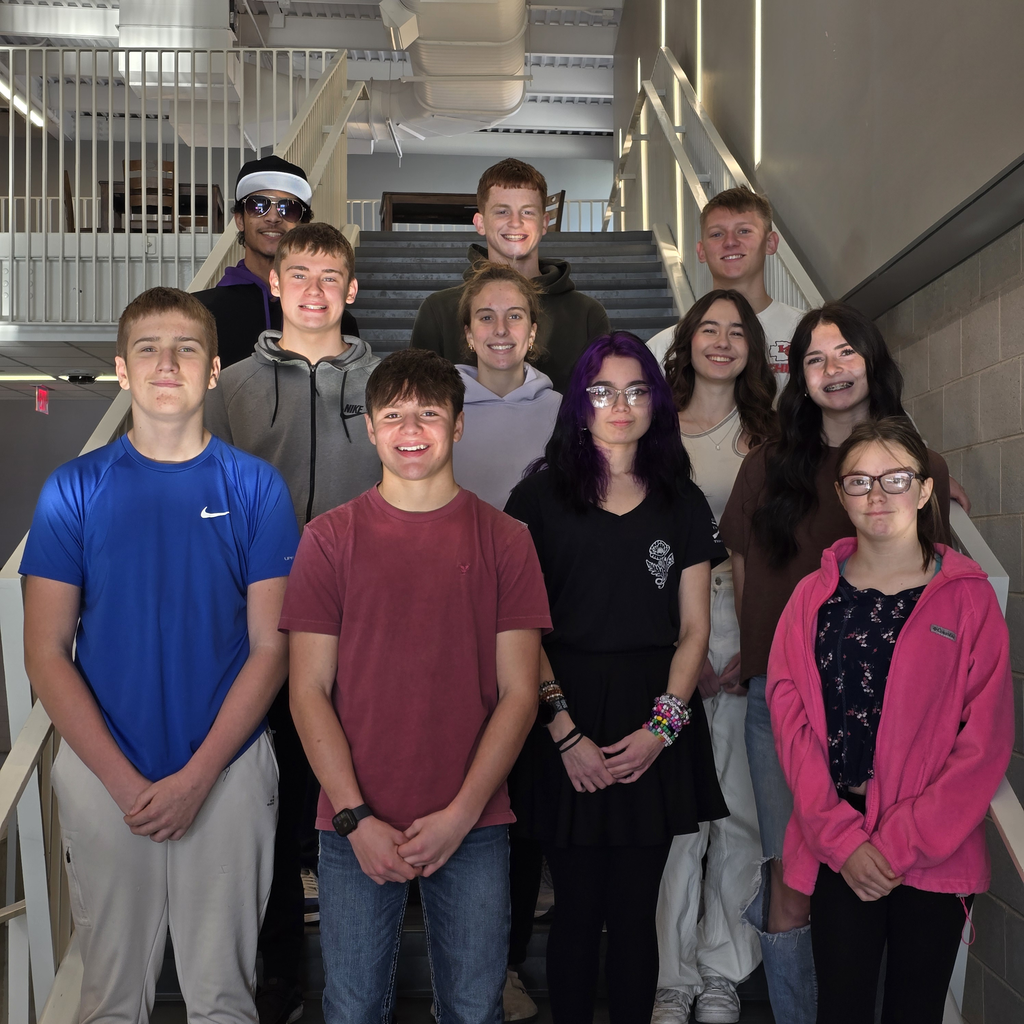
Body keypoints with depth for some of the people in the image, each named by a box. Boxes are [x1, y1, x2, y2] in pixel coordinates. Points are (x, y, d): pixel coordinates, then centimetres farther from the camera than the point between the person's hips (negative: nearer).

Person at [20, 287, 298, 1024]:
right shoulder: (74, 490, -2)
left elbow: (271, 646, -4)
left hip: (230, 773, 0)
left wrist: (197, 776, -11)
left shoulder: (256, 487, -3)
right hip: (103, 776, 1)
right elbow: (46, 653, -3)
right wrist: (124, 781, -11)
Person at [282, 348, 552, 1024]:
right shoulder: (330, 538, 1)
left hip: (473, 825, 0)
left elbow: (519, 693, 0)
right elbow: (309, 693, -1)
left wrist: (462, 813, -8)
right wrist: (357, 817, -8)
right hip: (356, 825, 0)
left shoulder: (504, 539, 2)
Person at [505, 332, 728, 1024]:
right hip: (568, 717, -2)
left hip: (656, 724, 2)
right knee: (578, 909, 5)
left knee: (636, 912, 8)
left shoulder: (683, 503, 10)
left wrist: (661, 726, -7)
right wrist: (566, 732, -12)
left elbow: (694, 629, 6)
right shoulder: (542, 496, 1)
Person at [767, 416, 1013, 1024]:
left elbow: (987, 738, -6)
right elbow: (790, 714, -1)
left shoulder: (968, 598, -1)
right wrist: (842, 837, -11)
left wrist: (898, 843, -11)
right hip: (836, 852, 1)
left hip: (933, 856, -1)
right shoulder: (815, 597, 5)